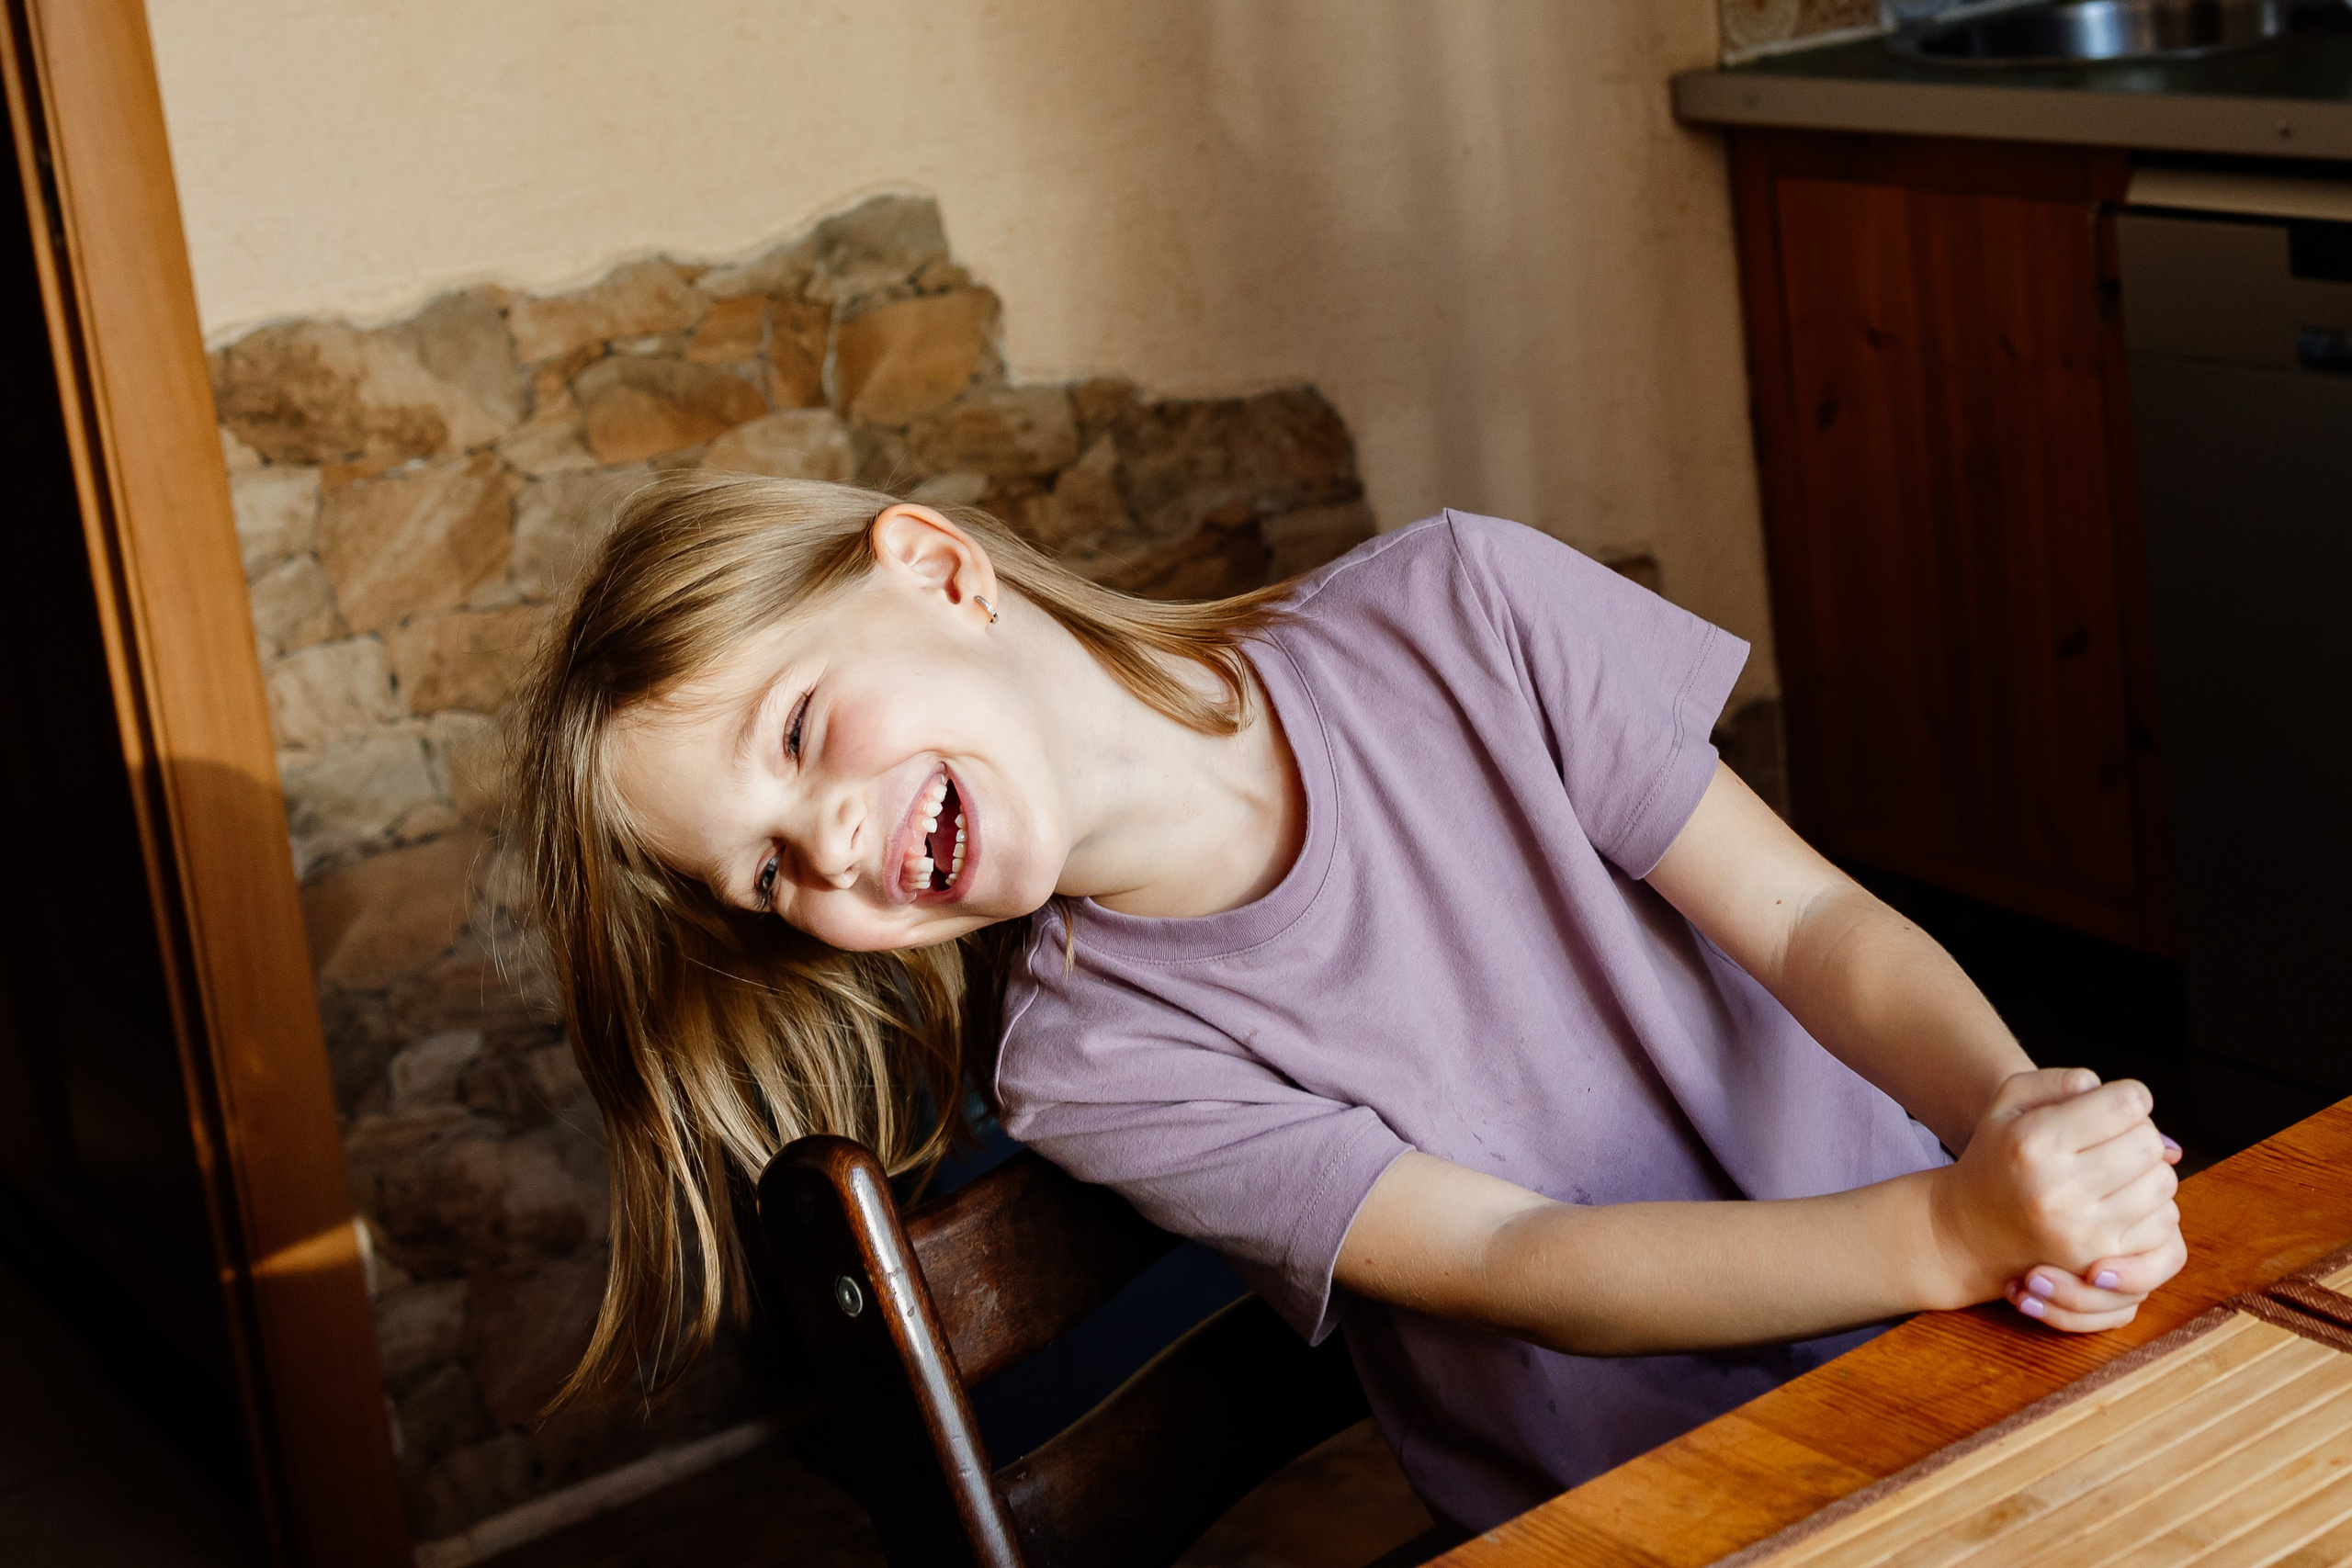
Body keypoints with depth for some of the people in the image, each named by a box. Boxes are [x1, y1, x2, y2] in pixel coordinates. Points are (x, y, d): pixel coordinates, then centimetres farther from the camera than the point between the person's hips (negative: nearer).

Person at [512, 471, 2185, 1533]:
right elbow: (1521, 1264, -15)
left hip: (1960, 1349, 2)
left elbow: (1810, 918, -3)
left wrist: (2016, 1108, -23)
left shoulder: (1456, 613, -5)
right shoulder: (1096, 1066, -8)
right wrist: (1958, 1229, -29)